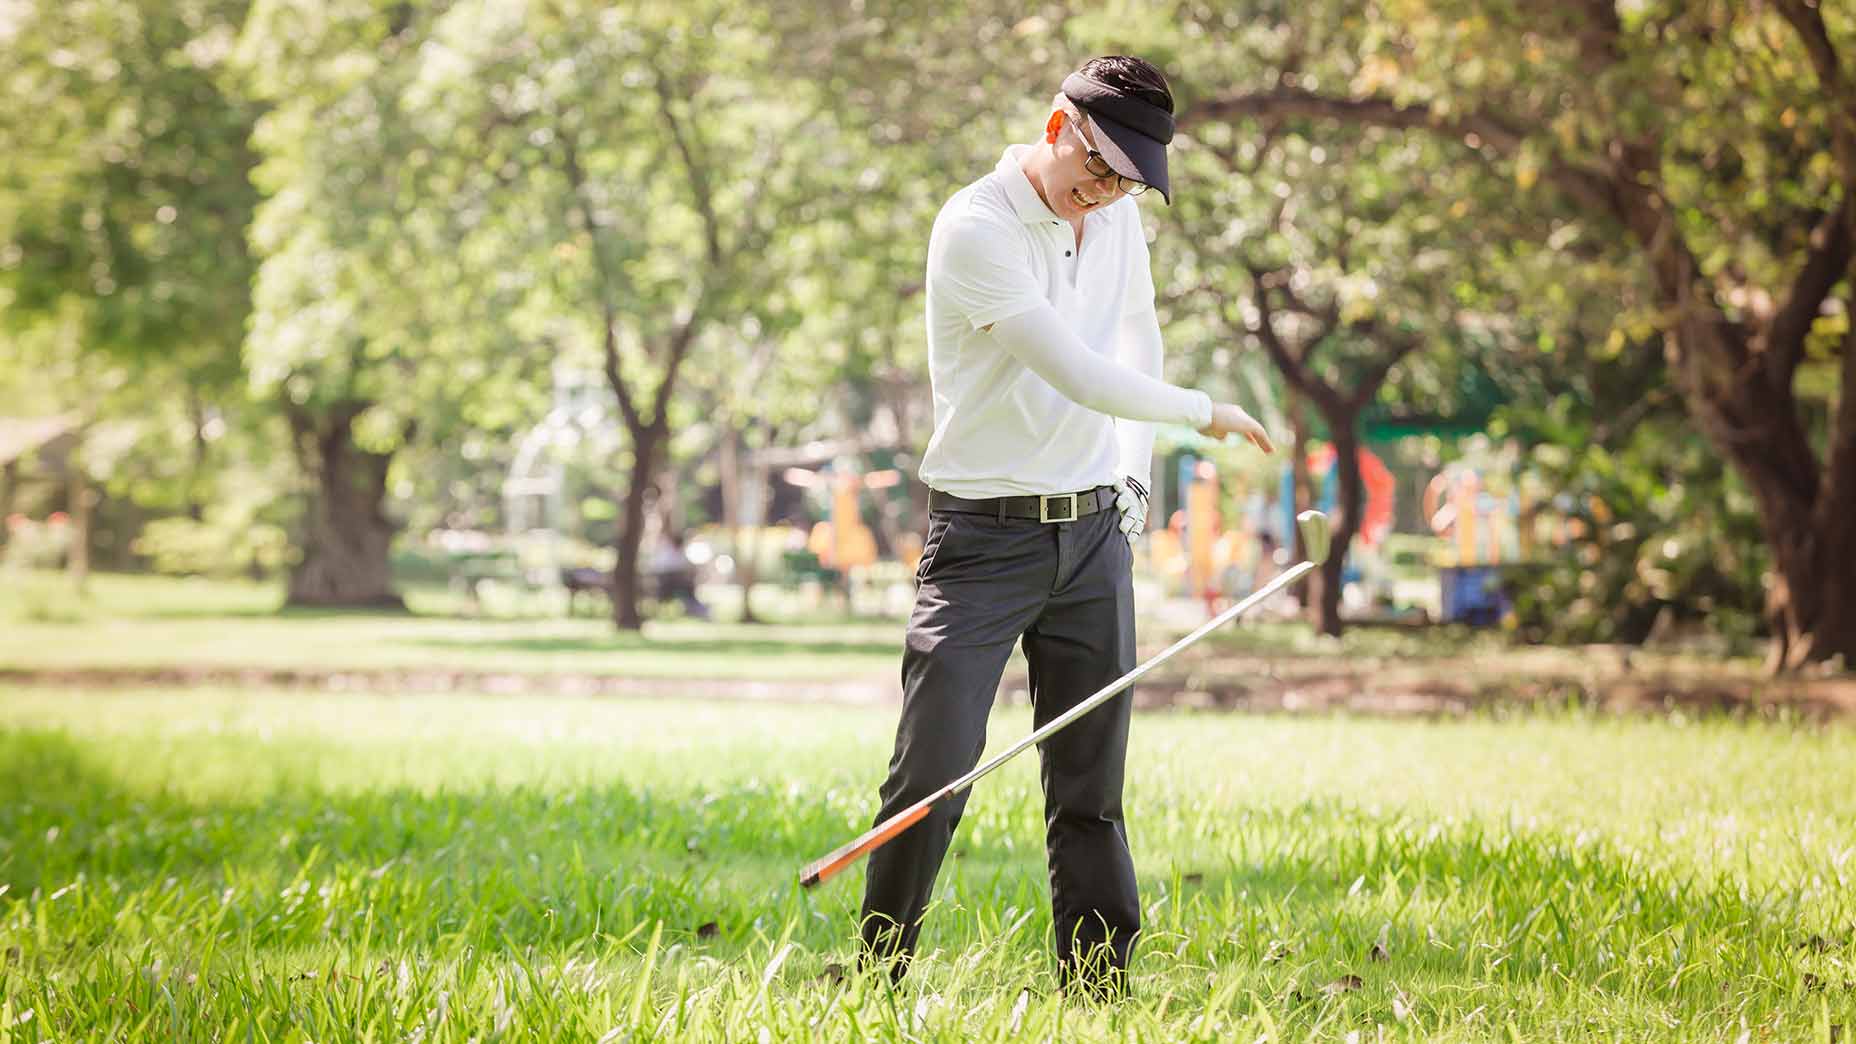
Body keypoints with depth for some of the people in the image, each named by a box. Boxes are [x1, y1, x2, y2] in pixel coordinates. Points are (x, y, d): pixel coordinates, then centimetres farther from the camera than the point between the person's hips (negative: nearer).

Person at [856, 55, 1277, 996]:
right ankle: (877, 973, 3)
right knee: (932, 773, -10)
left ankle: (1101, 985, 8)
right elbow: (1081, 376, -24)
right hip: (983, 536, -6)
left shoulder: (1117, 217, 7)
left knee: (1091, 786, 5)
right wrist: (1208, 413, -13)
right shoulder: (975, 229, -17)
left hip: (1095, 532, 6)